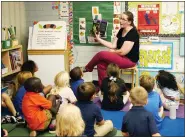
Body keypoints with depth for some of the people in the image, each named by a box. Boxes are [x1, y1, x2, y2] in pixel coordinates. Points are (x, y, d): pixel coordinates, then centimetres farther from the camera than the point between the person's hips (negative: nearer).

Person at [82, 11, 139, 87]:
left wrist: (112, 51, -5)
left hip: (129, 60, -9)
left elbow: (123, 52, -22)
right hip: (121, 57, 9)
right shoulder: (121, 30, 9)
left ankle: (87, 68, 10)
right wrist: (99, 39, 0)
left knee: (101, 54, -17)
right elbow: (113, 45, 5)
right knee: (101, 64, -12)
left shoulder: (132, 33, -19)